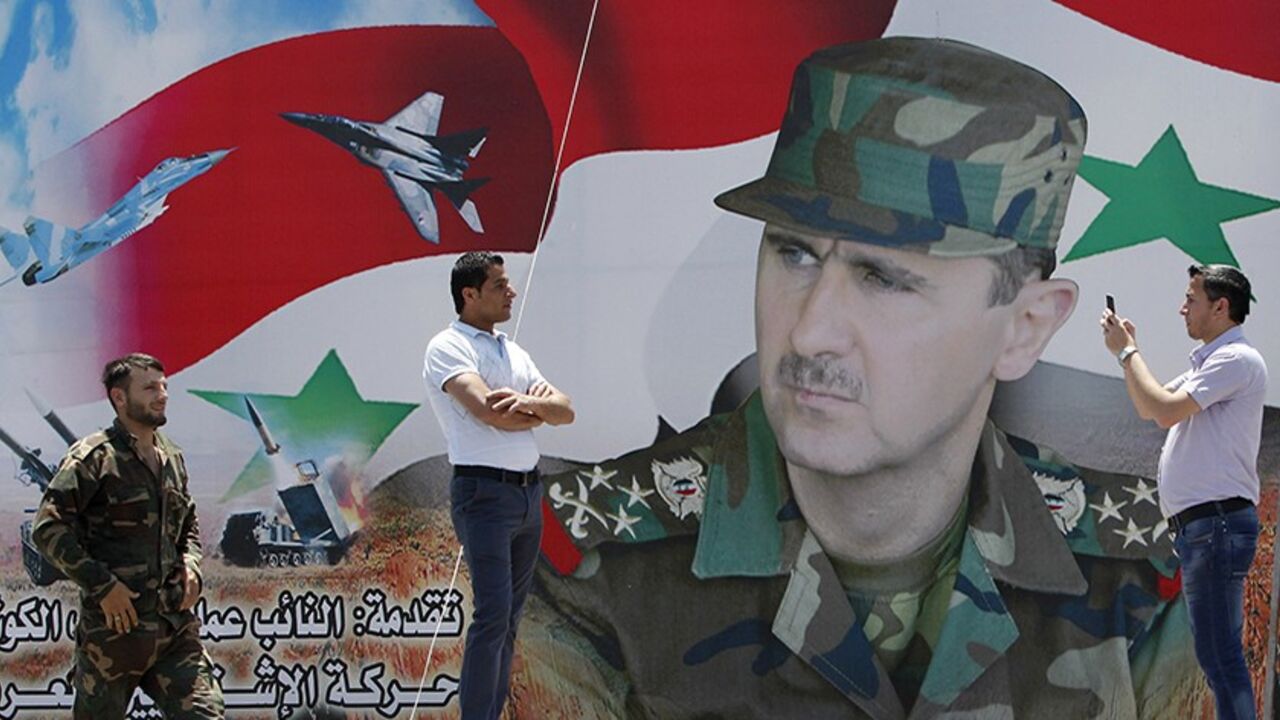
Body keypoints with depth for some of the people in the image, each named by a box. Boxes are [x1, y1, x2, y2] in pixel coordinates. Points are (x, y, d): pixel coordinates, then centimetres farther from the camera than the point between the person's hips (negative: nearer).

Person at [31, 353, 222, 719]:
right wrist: (102, 585, -16)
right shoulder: (93, 456, -7)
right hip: (115, 625, -6)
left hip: (177, 625, 6)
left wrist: (190, 565, 7)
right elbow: (48, 528, -13)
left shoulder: (173, 458, 15)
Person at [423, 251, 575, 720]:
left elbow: (566, 411, 9)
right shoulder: (449, 347, -6)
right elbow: (489, 411, -21)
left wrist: (529, 401, -13)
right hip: (485, 492, -8)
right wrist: (538, 411, -2)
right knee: (493, 614, -14)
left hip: (530, 490, 8)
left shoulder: (513, 352, 18)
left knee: (510, 616, 9)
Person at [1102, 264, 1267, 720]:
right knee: (1218, 652, 13)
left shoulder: (1236, 359, -10)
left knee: (1218, 654, -13)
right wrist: (1128, 349, 18)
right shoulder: (1207, 362, 22)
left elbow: (1165, 410, -20)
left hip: (1217, 522, -11)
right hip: (1200, 525, 11)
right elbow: (1149, 409, 29)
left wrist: (1127, 352, -8)